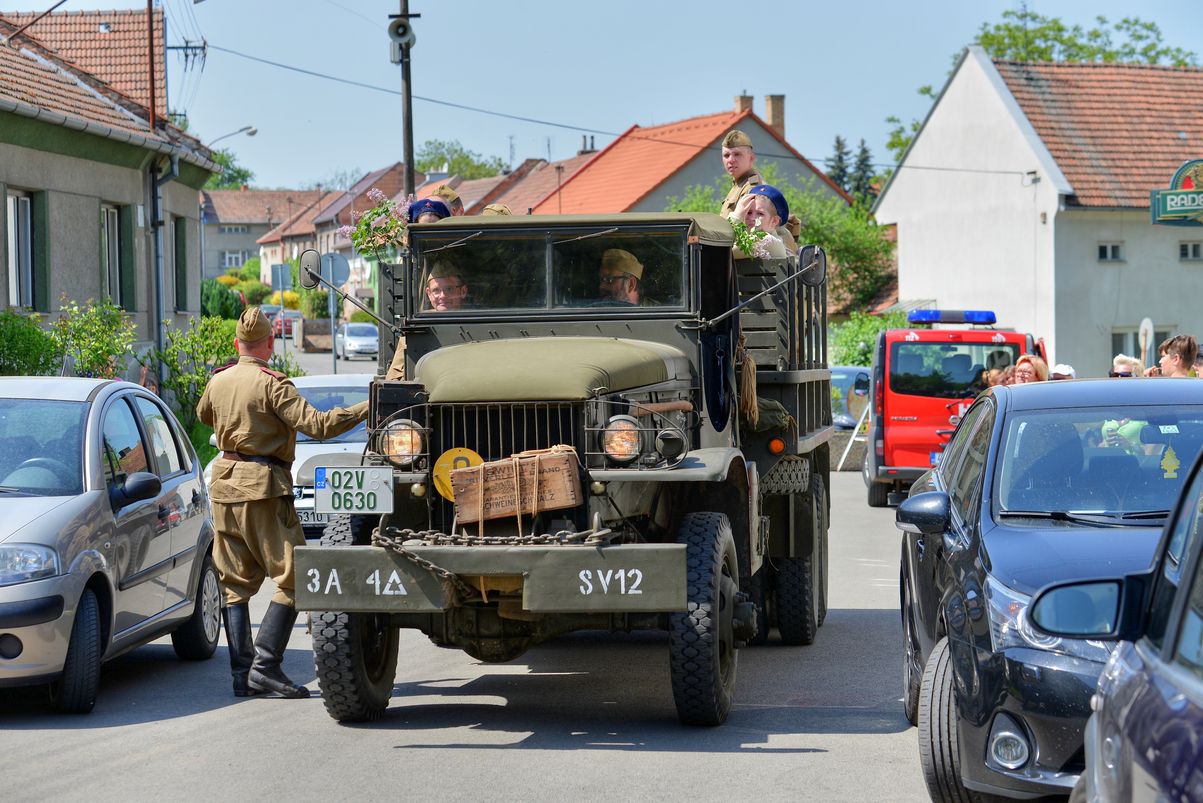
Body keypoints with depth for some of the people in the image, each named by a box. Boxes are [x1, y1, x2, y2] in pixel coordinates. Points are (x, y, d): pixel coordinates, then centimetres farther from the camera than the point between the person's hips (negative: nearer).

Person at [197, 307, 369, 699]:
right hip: (263, 487, -7)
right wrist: (367, 408, -15)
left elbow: (203, 415, 29)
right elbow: (317, 425, -20)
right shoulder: (272, 385, -12)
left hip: (224, 484, 7)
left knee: (235, 583, 10)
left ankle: (241, 674, 7)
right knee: (291, 578, -1)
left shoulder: (218, 382, 7)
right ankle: (265, 664, -11)